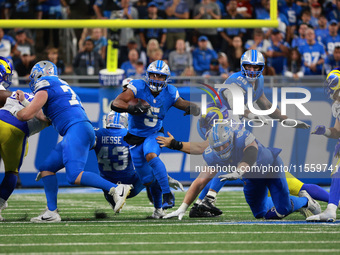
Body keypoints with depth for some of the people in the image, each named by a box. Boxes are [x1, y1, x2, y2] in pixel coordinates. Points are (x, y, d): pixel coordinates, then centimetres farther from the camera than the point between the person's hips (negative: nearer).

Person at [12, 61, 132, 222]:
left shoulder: (44, 88, 1)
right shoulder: (61, 86, 30)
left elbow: (27, 115, -2)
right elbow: (45, 118, 37)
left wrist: (14, 112, 20)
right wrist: (24, 101, 41)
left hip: (77, 129, -10)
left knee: (74, 176, -21)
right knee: (46, 168, 11)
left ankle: (116, 189, -27)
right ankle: (51, 213, 6)